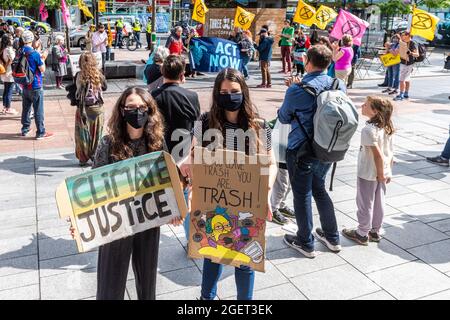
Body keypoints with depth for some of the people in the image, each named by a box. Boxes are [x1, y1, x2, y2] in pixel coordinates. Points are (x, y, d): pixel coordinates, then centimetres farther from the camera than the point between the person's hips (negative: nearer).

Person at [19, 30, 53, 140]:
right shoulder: (35, 54, -18)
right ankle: (41, 132, 4)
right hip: (35, 86, -7)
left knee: (25, 108, 16)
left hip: (25, 86, 7)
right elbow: (42, 69, -12)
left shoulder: (20, 52, 3)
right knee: (38, 110, -1)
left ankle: (25, 129, 26)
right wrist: (43, 58, 2)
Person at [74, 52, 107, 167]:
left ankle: (83, 158, 19)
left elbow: (77, 93, -11)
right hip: (98, 108, 1)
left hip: (83, 108, -1)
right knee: (96, 133, 13)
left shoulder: (79, 76, -11)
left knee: (82, 134, 11)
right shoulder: (99, 75, -6)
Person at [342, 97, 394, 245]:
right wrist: (388, 172, 13)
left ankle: (362, 234, 21)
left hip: (368, 174, -7)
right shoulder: (386, 128, 1)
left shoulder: (368, 129, -24)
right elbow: (390, 153, 6)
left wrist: (381, 173, -16)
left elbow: (377, 154, -26)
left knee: (365, 204, 7)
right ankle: (375, 231, 32)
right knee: (378, 203, 17)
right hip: (382, 173, 8)